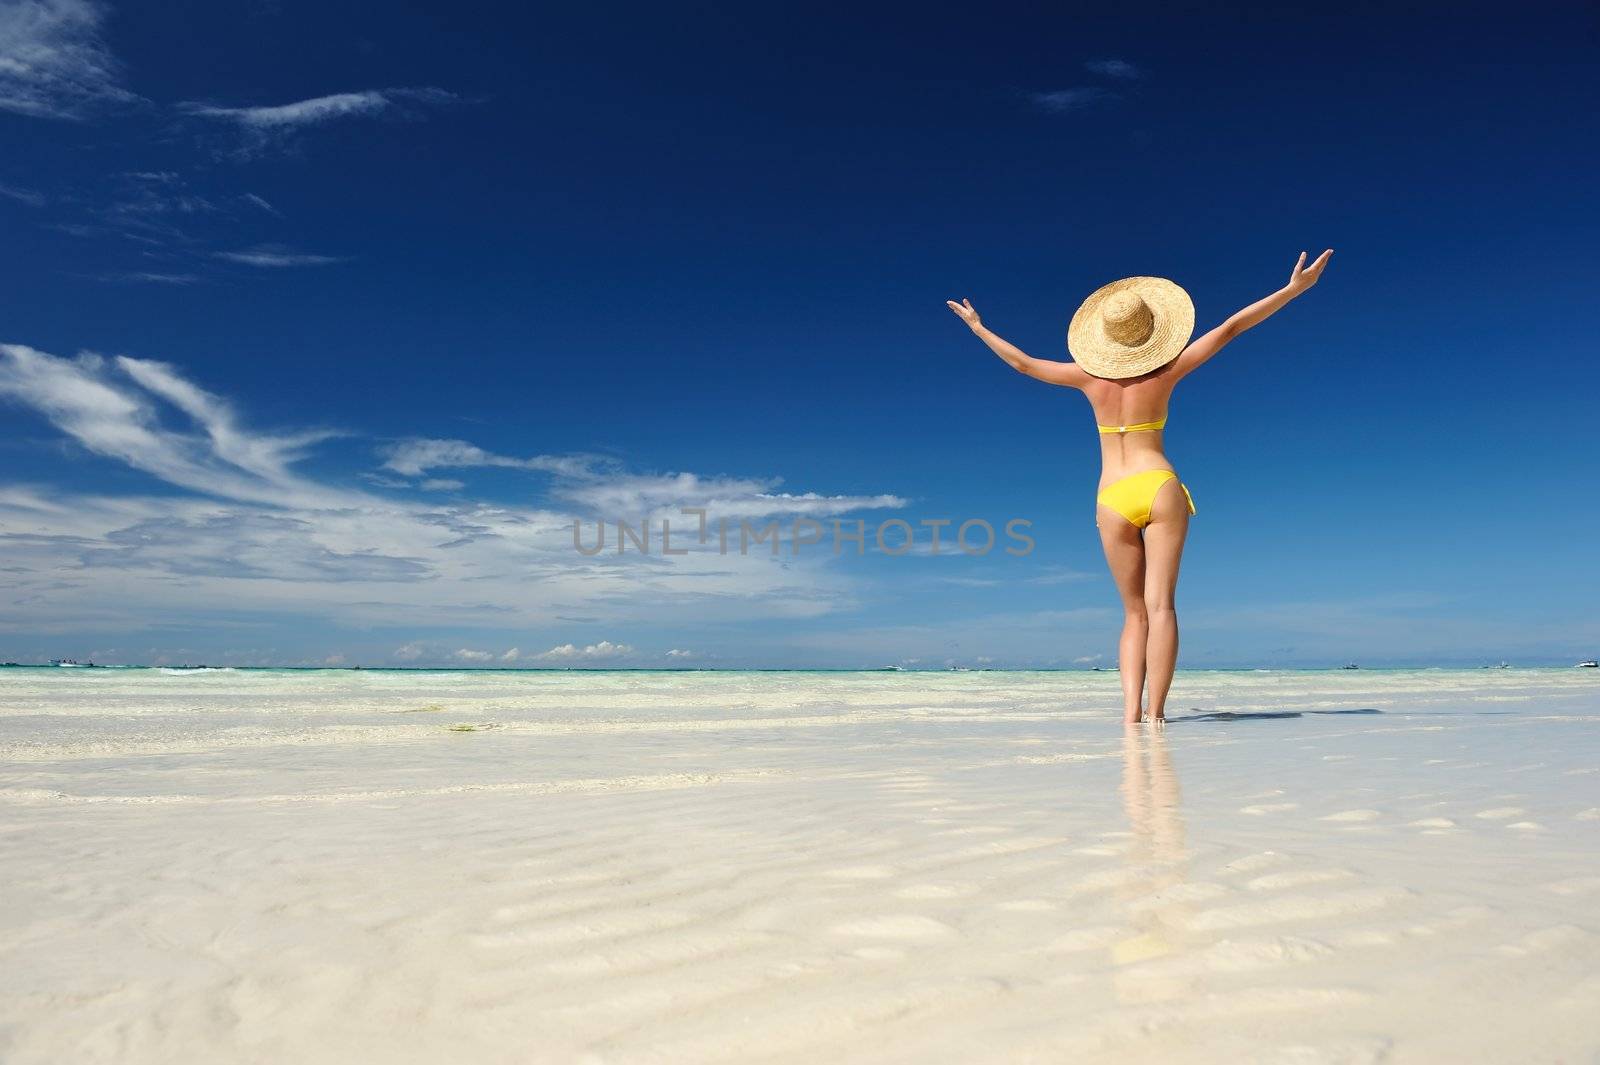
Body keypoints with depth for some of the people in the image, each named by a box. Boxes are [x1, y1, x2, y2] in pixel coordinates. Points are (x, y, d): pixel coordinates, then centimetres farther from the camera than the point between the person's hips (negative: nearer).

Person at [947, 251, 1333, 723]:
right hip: (1160, 488, -2)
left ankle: (1131, 710, -5)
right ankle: (1154, 712, -11)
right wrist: (1292, 289, 9)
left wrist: (977, 326, 24)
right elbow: (1230, 328, 3)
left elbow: (1022, 362, 12)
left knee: (1135, 613, 8)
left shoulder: (1090, 377, 3)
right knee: (1160, 606, -4)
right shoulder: (1165, 373, 0)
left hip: (1112, 501, 2)